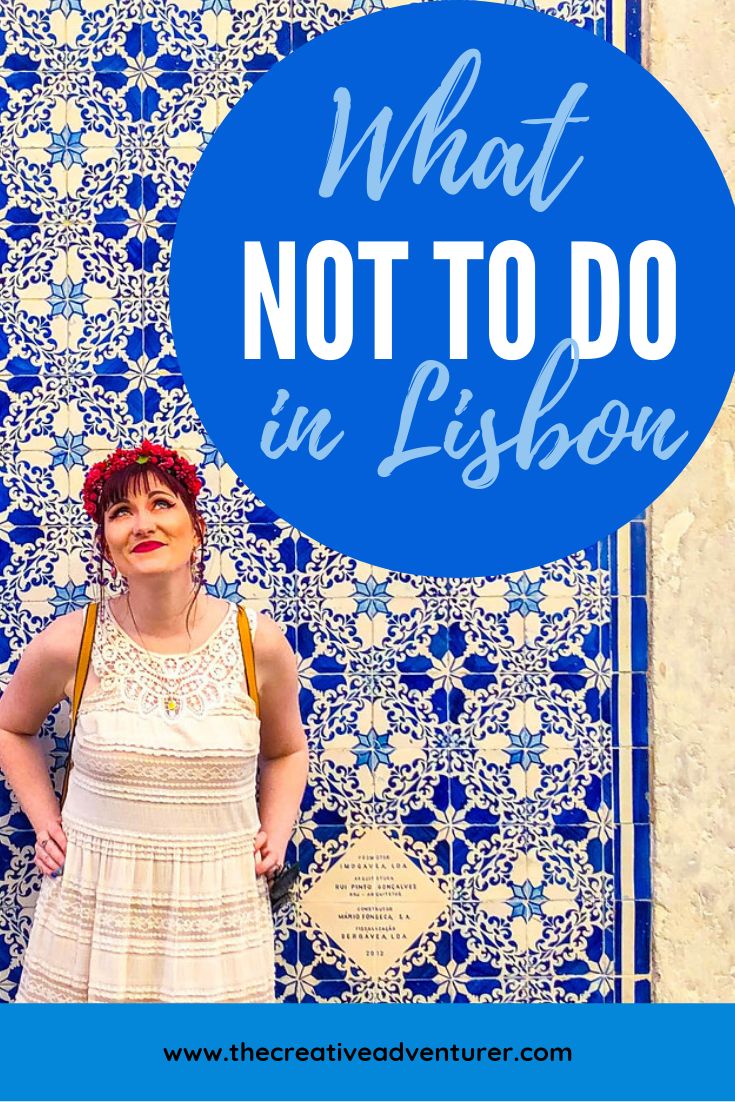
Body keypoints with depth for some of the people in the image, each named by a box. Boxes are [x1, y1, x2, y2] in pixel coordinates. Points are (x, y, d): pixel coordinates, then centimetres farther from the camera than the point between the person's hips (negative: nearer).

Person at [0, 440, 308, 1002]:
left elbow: (285, 751, 14)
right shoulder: (69, 644, -7)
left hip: (217, 908, 0)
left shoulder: (260, 643, -5)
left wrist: (277, 833, 0)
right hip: (94, 904, 0)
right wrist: (45, 823, 5)